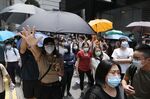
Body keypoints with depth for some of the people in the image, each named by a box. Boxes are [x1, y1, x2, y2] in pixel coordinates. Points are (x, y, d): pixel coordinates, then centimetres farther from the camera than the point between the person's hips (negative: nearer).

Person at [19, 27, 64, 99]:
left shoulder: (59, 57, -5)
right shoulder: (40, 56, -13)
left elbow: (62, 74, 3)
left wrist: (58, 70, -19)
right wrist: (31, 44, -61)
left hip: (56, 87, 2)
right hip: (43, 87, -1)